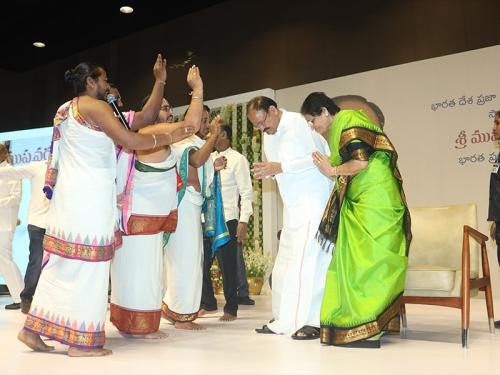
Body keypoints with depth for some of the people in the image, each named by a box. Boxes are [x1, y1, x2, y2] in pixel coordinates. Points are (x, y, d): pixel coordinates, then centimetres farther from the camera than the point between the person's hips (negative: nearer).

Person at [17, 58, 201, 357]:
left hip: (69, 193, 9)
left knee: (63, 262, 11)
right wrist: (168, 137, -5)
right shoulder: (95, 106, -8)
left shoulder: (67, 109, 20)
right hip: (90, 194, -9)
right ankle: (82, 340, 0)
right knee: (88, 263, -5)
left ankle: (34, 328, 13)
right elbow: (131, 141, -16)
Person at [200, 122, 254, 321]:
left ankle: (231, 309, 15)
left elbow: (246, 192, -6)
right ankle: (207, 304, 28)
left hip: (227, 220, -6)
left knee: (228, 266, 1)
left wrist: (243, 222, -14)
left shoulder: (237, 159, -2)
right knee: (202, 263, 10)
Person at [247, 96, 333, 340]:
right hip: (292, 207, 8)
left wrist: (280, 167, -22)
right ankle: (284, 321, 17)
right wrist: (266, 171, -2)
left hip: (313, 203, -8)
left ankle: (313, 321, 0)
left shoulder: (299, 123, -11)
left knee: (308, 260, -9)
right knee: (284, 263, 8)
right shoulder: (268, 135, 13)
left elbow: (318, 158, -17)